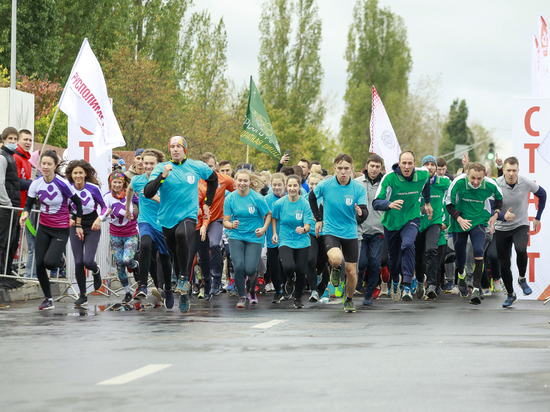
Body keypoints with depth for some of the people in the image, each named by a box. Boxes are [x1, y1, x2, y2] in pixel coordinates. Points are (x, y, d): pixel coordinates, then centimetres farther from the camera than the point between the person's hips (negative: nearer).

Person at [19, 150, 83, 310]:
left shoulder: (62, 184, -18)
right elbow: (29, 204, 2)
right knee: (39, 265, -2)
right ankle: (48, 299, 15)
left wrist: (78, 225, -2)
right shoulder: (36, 184, -6)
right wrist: (25, 214, -21)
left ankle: (59, 258, 19)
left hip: (61, 229, -4)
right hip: (43, 228, 4)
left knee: (49, 262, -20)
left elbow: (78, 203, -6)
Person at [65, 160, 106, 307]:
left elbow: (103, 206, -1)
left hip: (92, 227, -2)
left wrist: (99, 219, -19)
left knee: (88, 261, -14)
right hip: (76, 226, 2)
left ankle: (96, 271, 25)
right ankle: (83, 295, 13)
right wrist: (68, 219, -15)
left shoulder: (93, 188, -14)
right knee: (78, 262, -3)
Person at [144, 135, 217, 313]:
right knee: (176, 259, 11)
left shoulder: (197, 167, 1)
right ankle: (184, 295, 30)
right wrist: (163, 176, -26)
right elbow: (148, 193, -15)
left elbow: (213, 179, 23)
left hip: (189, 216, -2)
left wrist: (207, 203, 19)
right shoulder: (161, 168, -3)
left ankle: (184, 278, -23)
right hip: (168, 219, 2)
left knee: (182, 234, -36)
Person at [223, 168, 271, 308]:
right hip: (236, 237, 1)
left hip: (254, 237, -1)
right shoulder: (230, 198, -3)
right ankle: (242, 297, 6)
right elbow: (225, 222, 0)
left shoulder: (257, 198, -9)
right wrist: (231, 225, -22)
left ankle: (253, 291, 26)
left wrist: (264, 228, -12)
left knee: (250, 270, -10)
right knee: (238, 266, -16)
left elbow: (268, 214, 4)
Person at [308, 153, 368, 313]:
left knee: (351, 272, 3)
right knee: (336, 258, -31)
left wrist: (361, 213, -39)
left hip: (350, 233, 1)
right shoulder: (324, 185, -10)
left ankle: (349, 300, 32)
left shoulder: (359, 189, -9)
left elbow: (365, 213, -15)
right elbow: (312, 197, 11)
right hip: (330, 231, -1)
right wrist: (318, 219, 11)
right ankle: (336, 269, 8)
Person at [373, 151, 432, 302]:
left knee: (408, 245, -30)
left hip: (411, 219, 0)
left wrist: (427, 202, 30)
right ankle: (395, 282, 47)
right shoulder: (389, 178, -19)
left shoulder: (422, 174, -10)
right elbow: (376, 203, -20)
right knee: (393, 257, 13)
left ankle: (407, 285, -33)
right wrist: (390, 204, -41)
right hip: (391, 222, 0)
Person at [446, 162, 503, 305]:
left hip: (479, 222, 0)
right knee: (460, 257, 9)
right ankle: (461, 277, 45)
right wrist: (459, 219, -21)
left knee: (479, 251, -22)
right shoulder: (458, 183, -21)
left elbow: (499, 198, 9)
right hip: (459, 223, 0)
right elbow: (449, 204, -9)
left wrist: (495, 214, -2)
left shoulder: (490, 185, -15)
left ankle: (477, 288, -19)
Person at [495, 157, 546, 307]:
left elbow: (542, 194, 7)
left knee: (521, 249, -31)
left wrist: (538, 218, 12)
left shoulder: (526, 183, -14)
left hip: (521, 225, -1)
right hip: (502, 228, 1)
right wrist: (503, 216, -34)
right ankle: (510, 295, 26)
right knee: (504, 264, 4)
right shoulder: (496, 185, -17)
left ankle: (522, 279, -3)